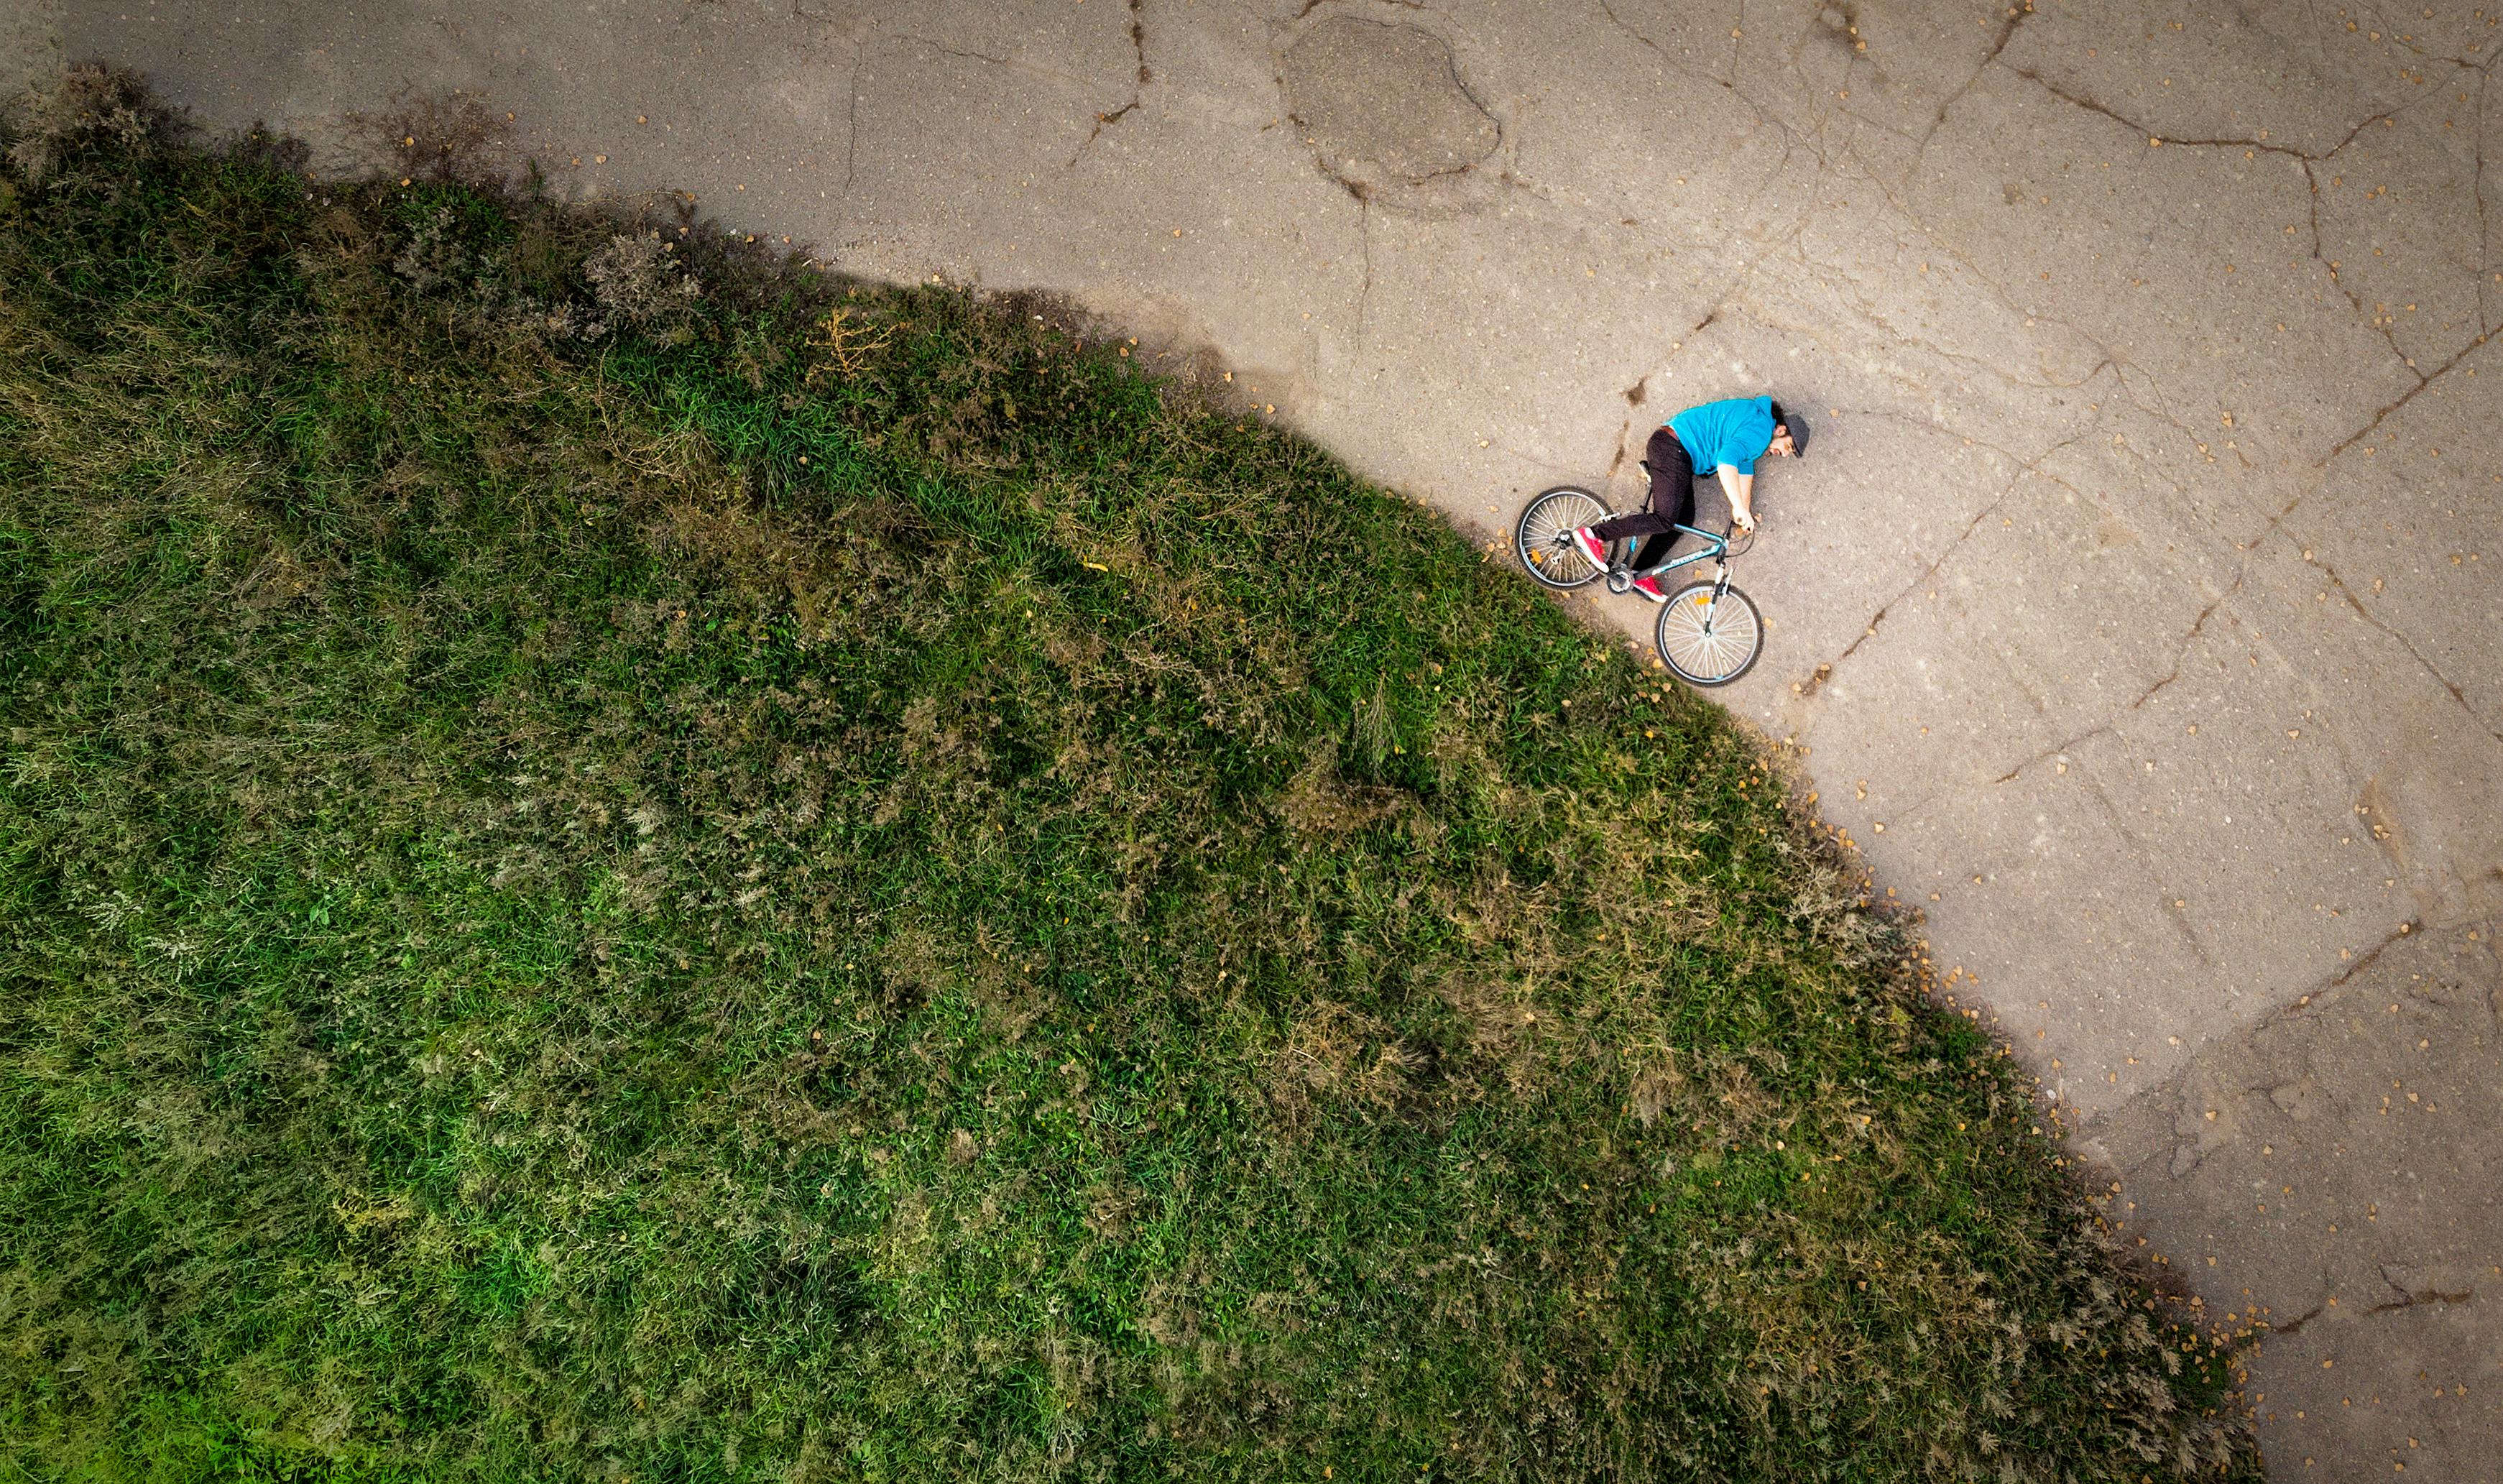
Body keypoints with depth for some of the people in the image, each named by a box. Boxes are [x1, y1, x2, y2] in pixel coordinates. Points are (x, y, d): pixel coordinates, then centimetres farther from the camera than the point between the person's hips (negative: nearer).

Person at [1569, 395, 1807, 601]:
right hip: (1672, 449, -11)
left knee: (1684, 519, 7)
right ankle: (1592, 535, -19)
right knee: (1665, 520, -17)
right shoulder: (1760, 430, -14)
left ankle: (1641, 575, 6)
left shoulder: (1755, 418, 20)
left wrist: (1744, 514, 22)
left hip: (1676, 451, 11)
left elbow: (1744, 466, 26)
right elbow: (1726, 460, -31)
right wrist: (1739, 507, -33)